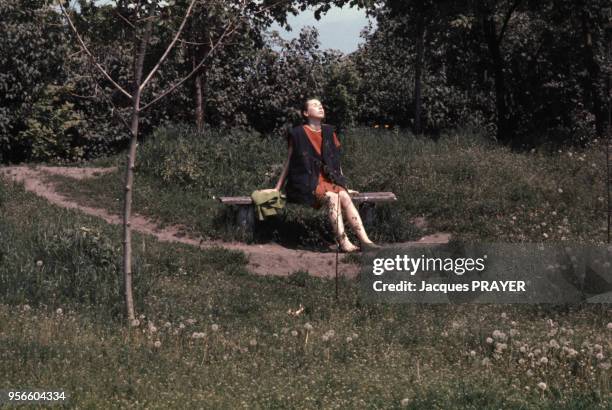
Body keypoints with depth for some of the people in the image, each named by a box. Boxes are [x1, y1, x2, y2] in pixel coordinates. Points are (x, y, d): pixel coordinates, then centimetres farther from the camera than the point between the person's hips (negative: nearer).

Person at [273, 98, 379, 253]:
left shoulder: (329, 133, 13)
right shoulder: (298, 134, 0)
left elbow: (336, 162, 19)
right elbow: (289, 163, 8)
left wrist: (344, 185, 18)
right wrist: (277, 189, 8)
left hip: (327, 179, 4)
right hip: (306, 182, -4)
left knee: (344, 196, -26)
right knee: (332, 197, -32)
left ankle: (364, 240, -36)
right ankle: (343, 241, -36)